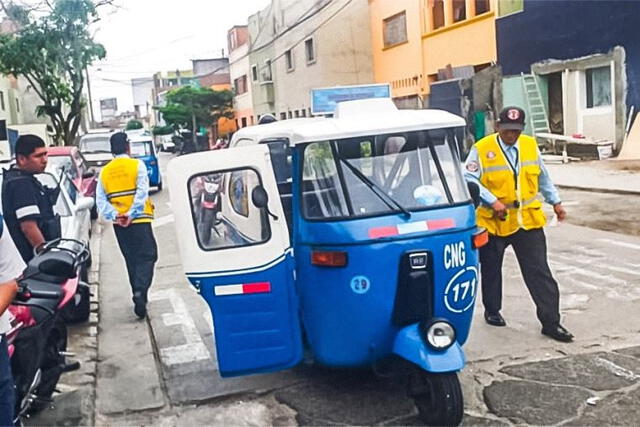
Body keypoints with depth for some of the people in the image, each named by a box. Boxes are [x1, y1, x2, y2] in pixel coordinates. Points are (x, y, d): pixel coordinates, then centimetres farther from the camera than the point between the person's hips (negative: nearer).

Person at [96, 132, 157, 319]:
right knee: (146, 256, -1)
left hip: (119, 225, 4)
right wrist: (130, 215, -17)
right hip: (139, 220, -4)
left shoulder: (104, 171, 9)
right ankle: (140, 291, -21)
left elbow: (101, 201, -1)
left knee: (131, 260, 15)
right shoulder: (137, 165, -3)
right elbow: (142, 193, -15)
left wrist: (115, 216, -9)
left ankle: (139, 296, 20)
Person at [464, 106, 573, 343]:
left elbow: (543, 177, 17)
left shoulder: (530, 145, 5)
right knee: (491, 270, 14)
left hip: (528, 221, 3)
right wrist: (492, 201, -23)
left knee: (539, 272, -1)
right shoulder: (482, 149, -9)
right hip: (493, 223, -2)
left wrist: (555, 201, 17)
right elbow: (469, 179, -14)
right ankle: (492, 311, 36)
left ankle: (551, 322, 5)